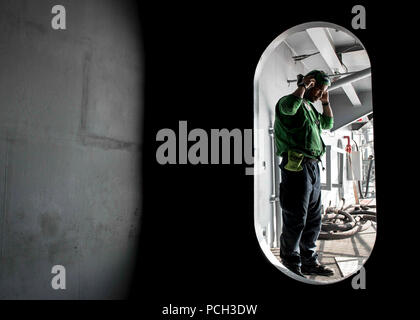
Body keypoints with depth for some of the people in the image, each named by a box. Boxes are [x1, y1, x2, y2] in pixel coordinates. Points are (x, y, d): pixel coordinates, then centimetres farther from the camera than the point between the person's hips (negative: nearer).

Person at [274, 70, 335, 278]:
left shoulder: (310, 107, 23)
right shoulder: (287, 101, -4)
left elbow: (328, 124, 35)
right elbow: (289, 107, -30)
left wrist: (326, 103, 23)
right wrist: (303, 85, -15)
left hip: (313, 167, 10)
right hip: (297, 167, -10)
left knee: (313, 219, 14)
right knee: (295, 220, -5)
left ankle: (309, 262, 25)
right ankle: (291, 265, 6)